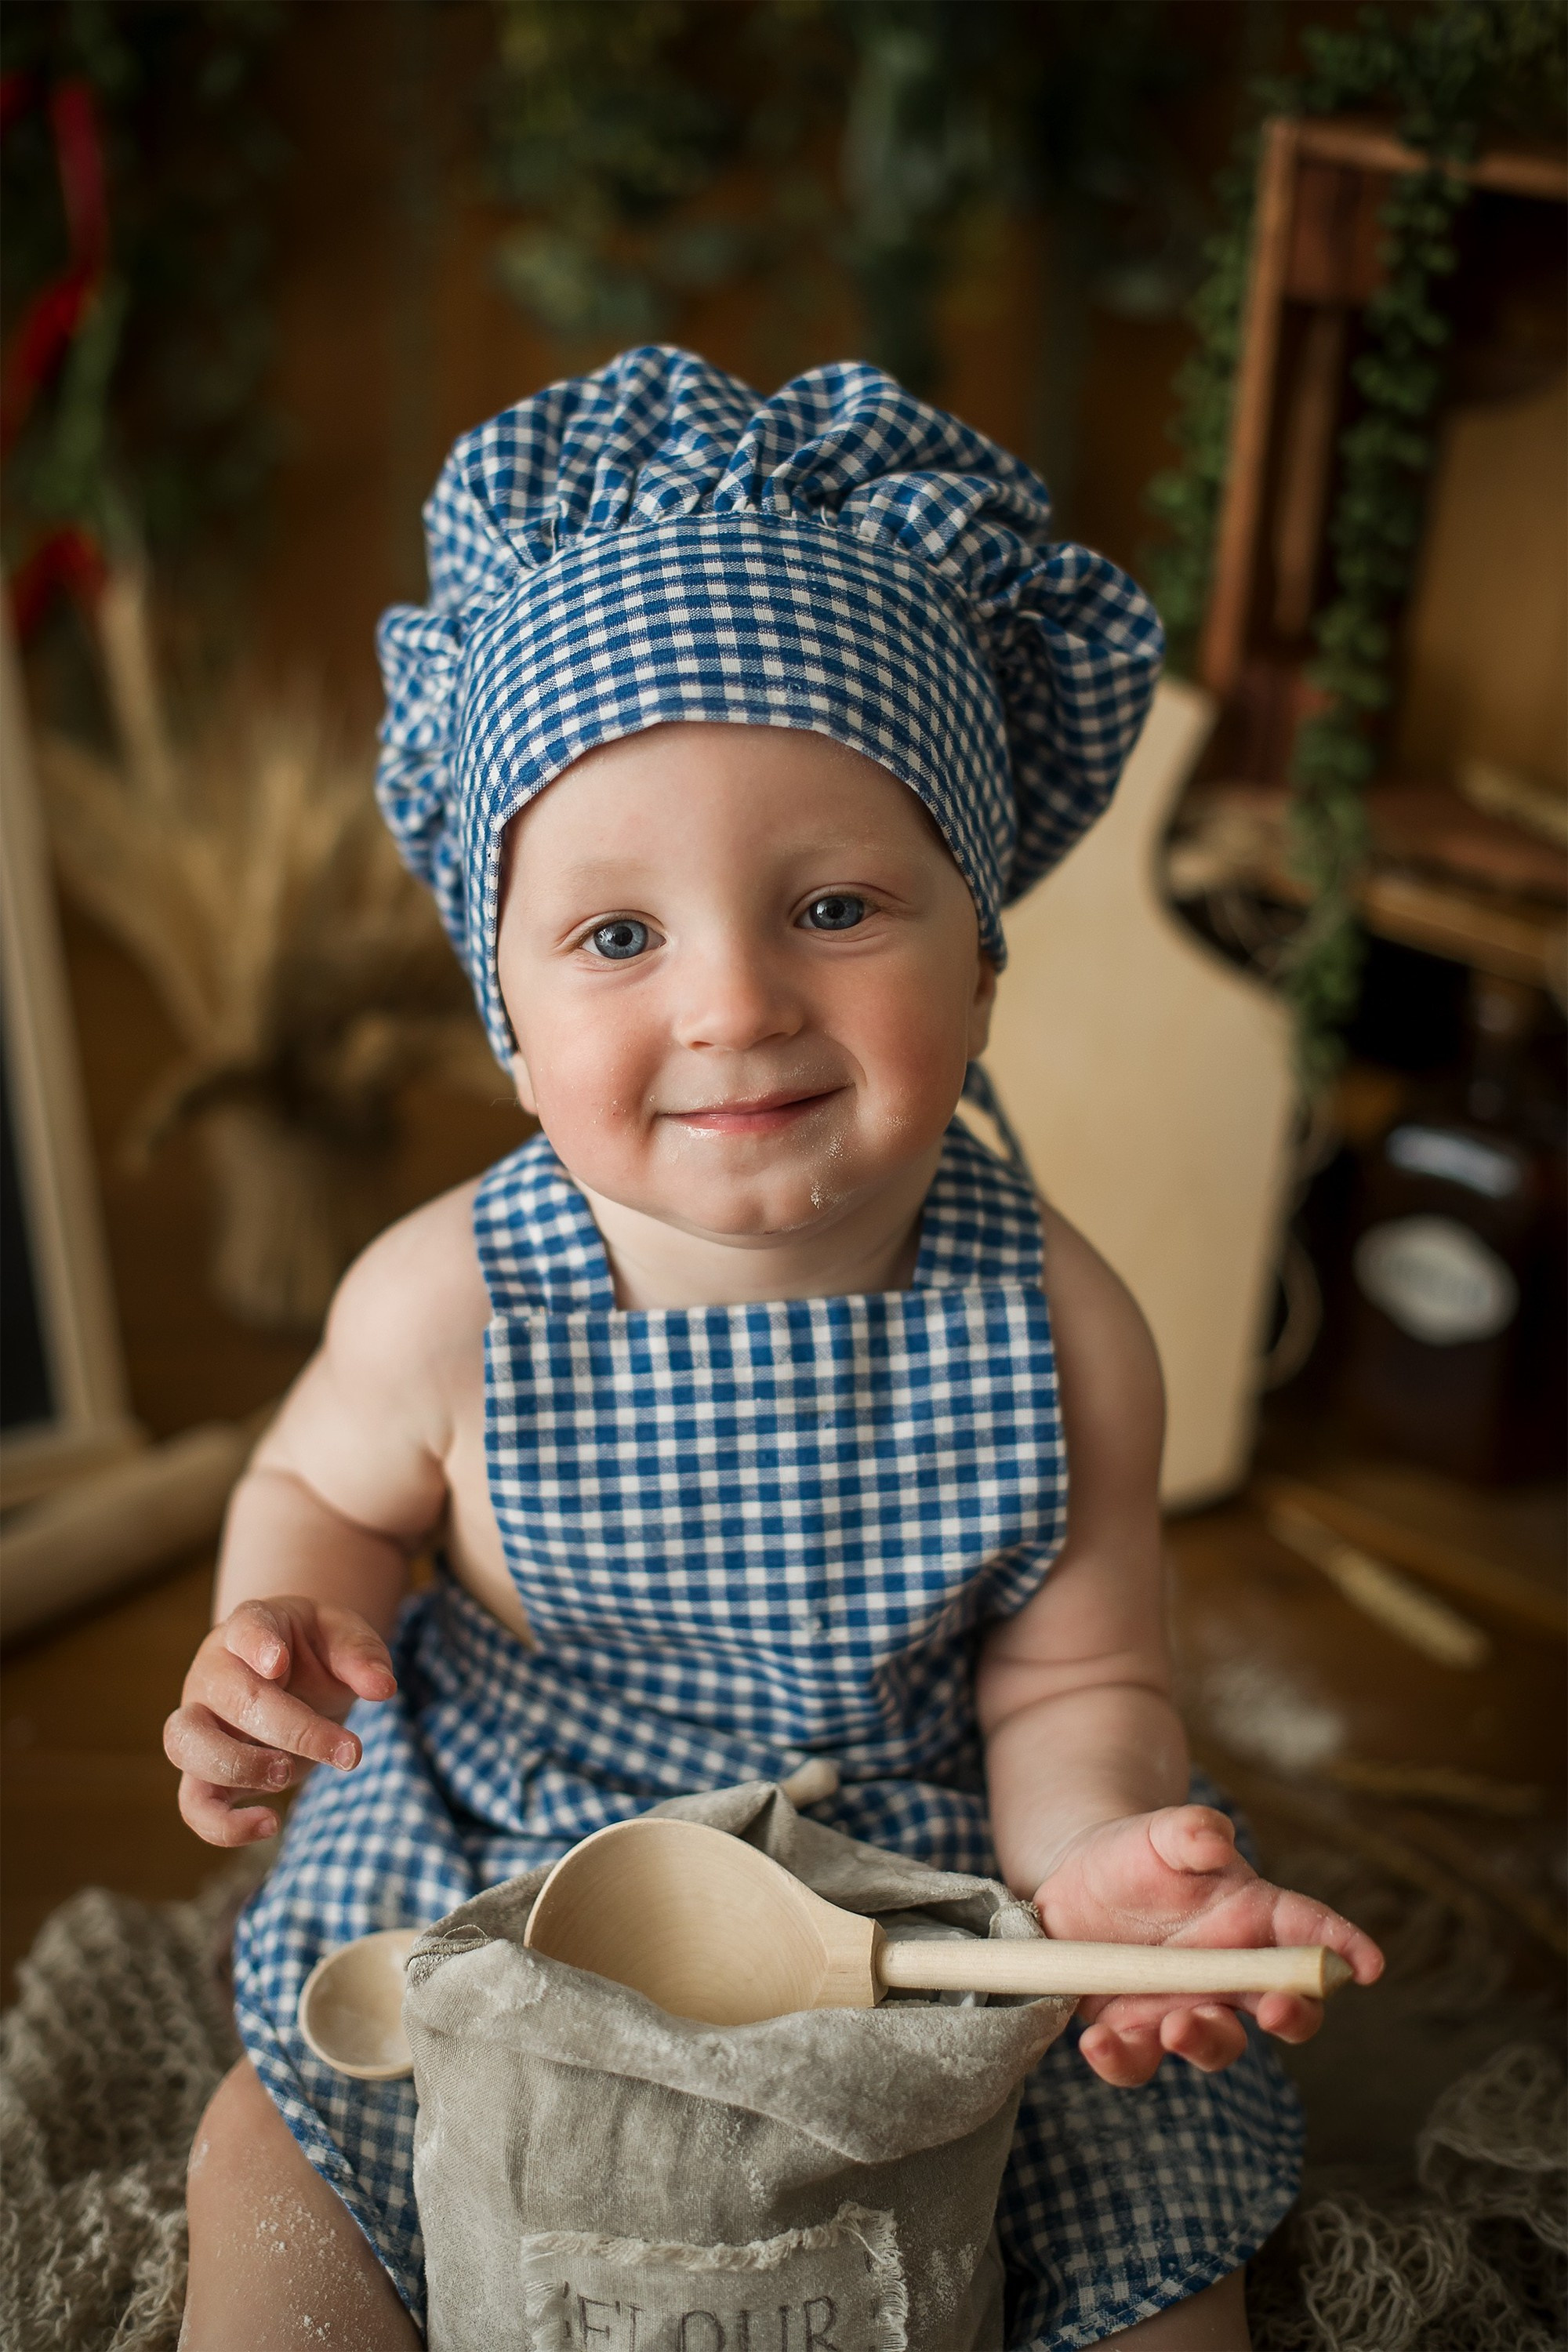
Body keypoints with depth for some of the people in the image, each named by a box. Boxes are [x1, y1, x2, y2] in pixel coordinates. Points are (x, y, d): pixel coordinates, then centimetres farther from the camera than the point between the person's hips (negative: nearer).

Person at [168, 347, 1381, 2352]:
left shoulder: (1056, 1334, -21)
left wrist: (1088, 1852, -33)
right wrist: (287, 1623, -21)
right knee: (272, 2154, 6)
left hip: (924, 1886, 0)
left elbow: (1072, 1682, -11)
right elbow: (324, 1489, 1)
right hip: (494, 1885, 1)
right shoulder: (447, 1303, -22)